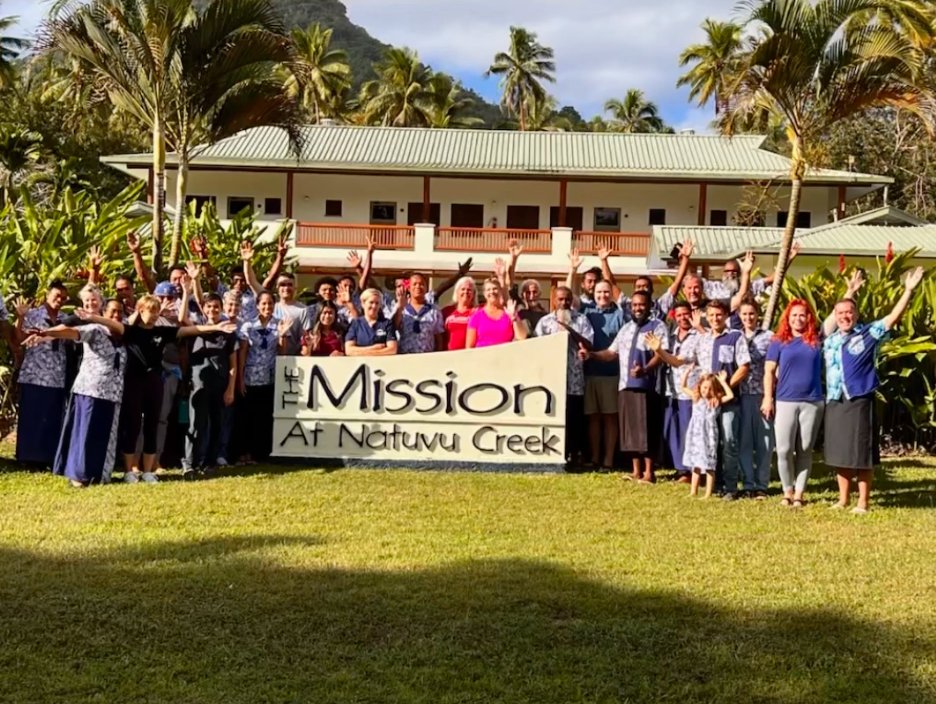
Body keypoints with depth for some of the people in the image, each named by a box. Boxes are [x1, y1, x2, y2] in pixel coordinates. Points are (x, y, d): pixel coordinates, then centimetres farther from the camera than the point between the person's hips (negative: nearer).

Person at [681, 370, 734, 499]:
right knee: (695, 465, 13)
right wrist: (687, 372, 6)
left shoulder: (716, 401, -2)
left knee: (709, 466, -3)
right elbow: (683, 387, 14)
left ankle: (708, 494, 0)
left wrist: (723, 381, -11)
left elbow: (730, 395, -15)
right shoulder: (696, 398, 8)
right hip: (695, 436, 4)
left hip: (709, 437, -4)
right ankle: (693, 491, 21)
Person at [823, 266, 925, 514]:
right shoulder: (830, 340, 11)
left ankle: (863, 503, 6)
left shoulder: (869, 334, -1)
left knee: (862, 453, -2)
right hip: (834, 403, 5)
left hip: (860, 401, -5)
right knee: (839, 453, 10)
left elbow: (893, 317, -9)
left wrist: (908, 290, -17)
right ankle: (843, 499, 20)